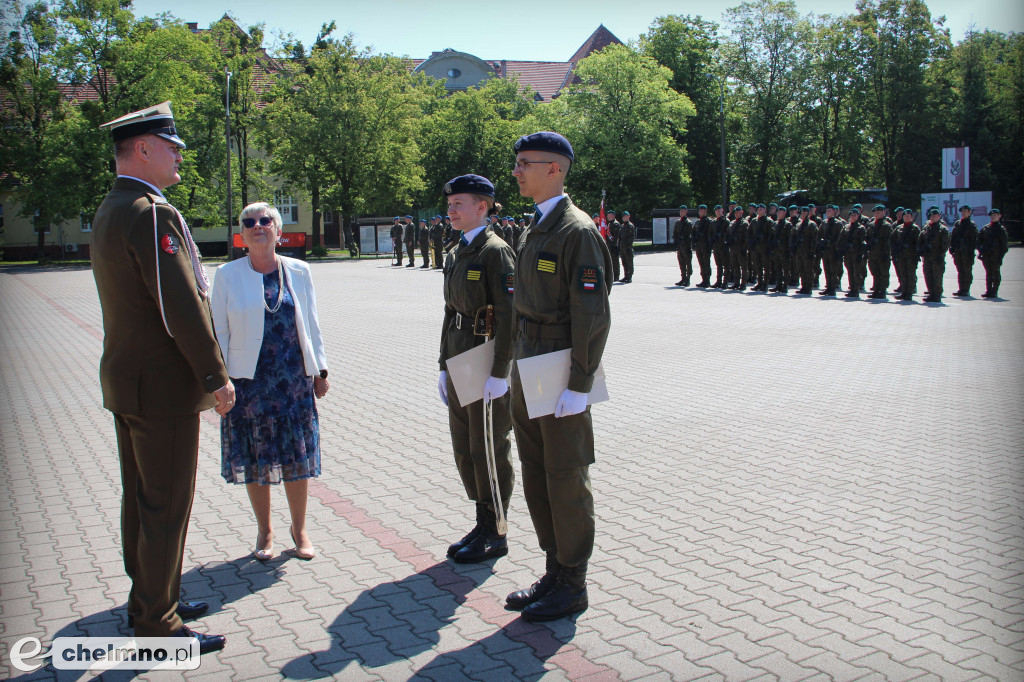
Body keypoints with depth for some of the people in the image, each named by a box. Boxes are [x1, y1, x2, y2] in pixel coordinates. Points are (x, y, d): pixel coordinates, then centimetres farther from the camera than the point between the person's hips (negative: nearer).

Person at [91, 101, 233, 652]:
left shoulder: (108, 212, 12)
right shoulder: (153, 215, -20)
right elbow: (182, 307, -23)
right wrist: (215, 378, -16)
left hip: (126, 379, 10)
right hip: (162, 385, -10)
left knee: (139, 499, 19)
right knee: (165, 506, 0)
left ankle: (148, 599, 33)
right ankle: (156, 623, 12)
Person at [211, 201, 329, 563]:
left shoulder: (298, 271, 4)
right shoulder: (227, 275, 0)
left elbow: (311, 325, 9)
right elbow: (218, 331, 1)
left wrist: (320, 370, 8)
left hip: (294, 378, 1)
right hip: (248, 382, -1)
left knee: (298, 457, 8)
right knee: (255, 461, 7)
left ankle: (299, 528, 27)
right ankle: (264, 531, 26)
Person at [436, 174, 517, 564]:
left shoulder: (496, 251, -13)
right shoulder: (460, 253, 14)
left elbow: (508, 316, -18)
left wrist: (499, 373, -21)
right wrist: (444, 367, 16)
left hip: (487, 369, -9)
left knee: (489, 452, 1)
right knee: (465, 449, 14)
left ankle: (495, 536, 14)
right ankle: (483, 524, 28)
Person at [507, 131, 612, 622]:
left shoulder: (577, 231, -14)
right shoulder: (536, 229, 14)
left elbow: (593, 315, -18)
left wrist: (578, 386, -20)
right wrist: (518, 369, 16)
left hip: (561, 378, -9)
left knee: (566, 480, 1)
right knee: (535, 475, 15)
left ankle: (572, 586, 15)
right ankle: (554, 571, 29)